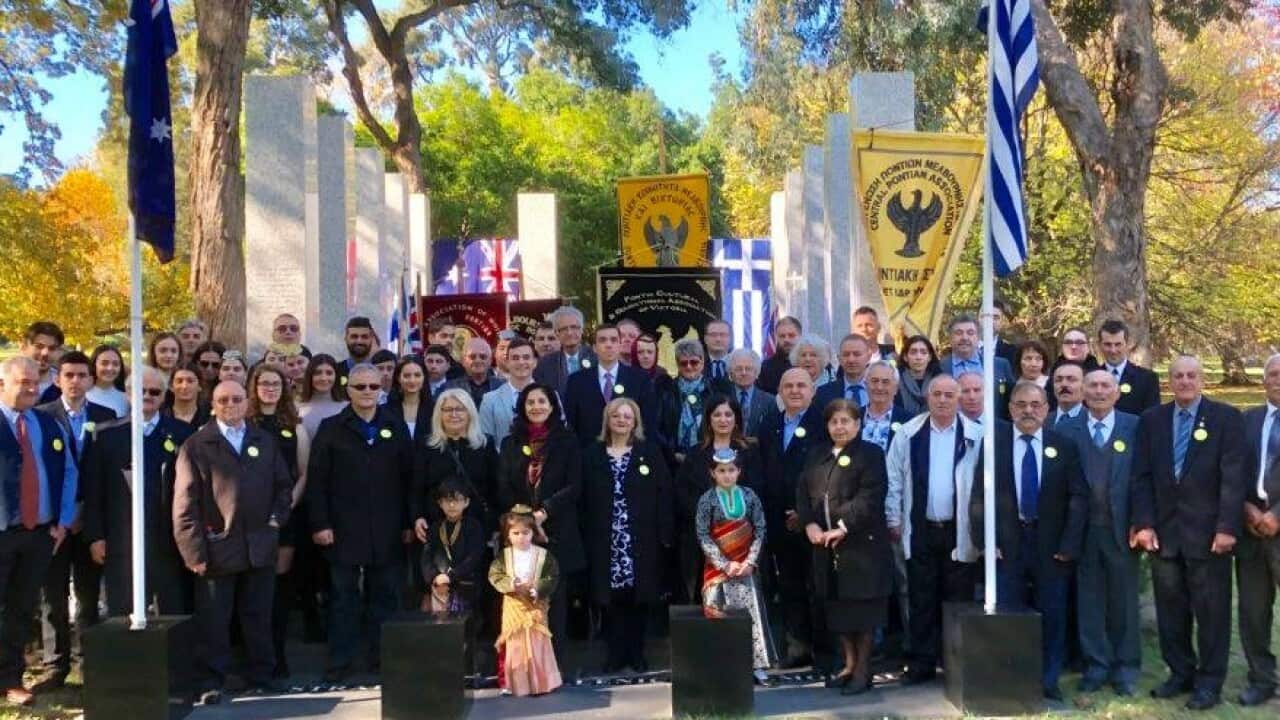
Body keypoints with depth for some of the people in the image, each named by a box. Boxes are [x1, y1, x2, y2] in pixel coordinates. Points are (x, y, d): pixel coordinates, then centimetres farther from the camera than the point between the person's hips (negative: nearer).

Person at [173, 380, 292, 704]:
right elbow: (185, 502, -5)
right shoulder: (196, 445, 0)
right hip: (217, 548, -3)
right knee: (213, 622, 4)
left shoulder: (266, 441, 12)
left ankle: (261, 676, 21)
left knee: (258, 619, 11)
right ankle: (211, 683, 13)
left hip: (260, 547, 3)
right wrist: (194, 550, -11)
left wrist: (277, 518, -1)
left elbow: (284, 485, 16)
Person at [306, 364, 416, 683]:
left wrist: (408, 523, 2)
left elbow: (409, 479, 7)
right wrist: (319, 524, -8)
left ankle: (382, 660, 16)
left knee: (385, 597, 6)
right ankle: (339, 662, 13)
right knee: (343, 598, 5)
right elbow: (316, 480, -1)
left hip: (387, 533, 2)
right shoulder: (331, 429, 4)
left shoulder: (396, 428, 9)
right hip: (344, 531, -1)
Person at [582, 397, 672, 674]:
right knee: (609, 598, 0)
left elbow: (663, 495, 1)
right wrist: (586, 537, -3)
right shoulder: (592, 454, 7)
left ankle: (636, 653, 14)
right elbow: (584, 498, 4)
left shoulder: (650, 453, 4)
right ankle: (615, 652, 11)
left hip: (642, 539, -1)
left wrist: (665, 534, -6)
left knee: (638, 597, 3)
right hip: (605, 540, 1)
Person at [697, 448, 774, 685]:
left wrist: (750, 561, -9)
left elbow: (760, 530, 2)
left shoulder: (749, 496, 2)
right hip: (718, 566, -2)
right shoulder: (707, 500, -3)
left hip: (745, 566, 2)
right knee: (721, 615, -1)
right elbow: (703, 536, -7)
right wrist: (726, 565, -12)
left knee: (752, 612, -2)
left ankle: (756, 664, 4)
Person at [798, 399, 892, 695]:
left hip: (861, 543, -5)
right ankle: (849, 663, 24)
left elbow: (870, 496, -14)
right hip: (826, 544, 6)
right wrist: (810, 524, -7)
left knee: (861, 605, 0)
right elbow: (803, 492, 10)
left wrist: (843, 527, -21)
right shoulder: (817, 456, 15)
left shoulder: (870, 454, -4)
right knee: (837, 606, 10)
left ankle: (863, 669, 10)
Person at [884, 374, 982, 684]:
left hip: (959, 531, -1)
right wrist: (893, 521, 3)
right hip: (920, 530, 1)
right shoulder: (908, 434, 0)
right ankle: (921, 664, 16)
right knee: (921, 601, 8)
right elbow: (893, 481, 4)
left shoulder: (976, 436, -4)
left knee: (959, 602, 7)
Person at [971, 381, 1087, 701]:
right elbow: (978, 495, 1)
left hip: (1052, 545, 1)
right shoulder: (994, 442, 1)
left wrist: (1069, 544, -7)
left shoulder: (1065, 446, 2)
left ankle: (1049, 681, 21)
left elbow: (1078, 498, 1)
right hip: (1007, 543, 0)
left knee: (1052, 615, 7)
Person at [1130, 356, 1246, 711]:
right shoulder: (1151, 420, 8)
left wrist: (1227, 527, -14)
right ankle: (1180, 673, 23)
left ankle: (1209, 682, 14)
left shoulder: (1226, 417, -2)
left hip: (1208, 531, -3)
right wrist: (1144, 523, -4)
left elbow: (1234, 476, -8)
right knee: (1170, 610, 9)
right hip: (1164, 530, 3)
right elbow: (1142, 477, 6)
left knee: (1211, 611, 4)